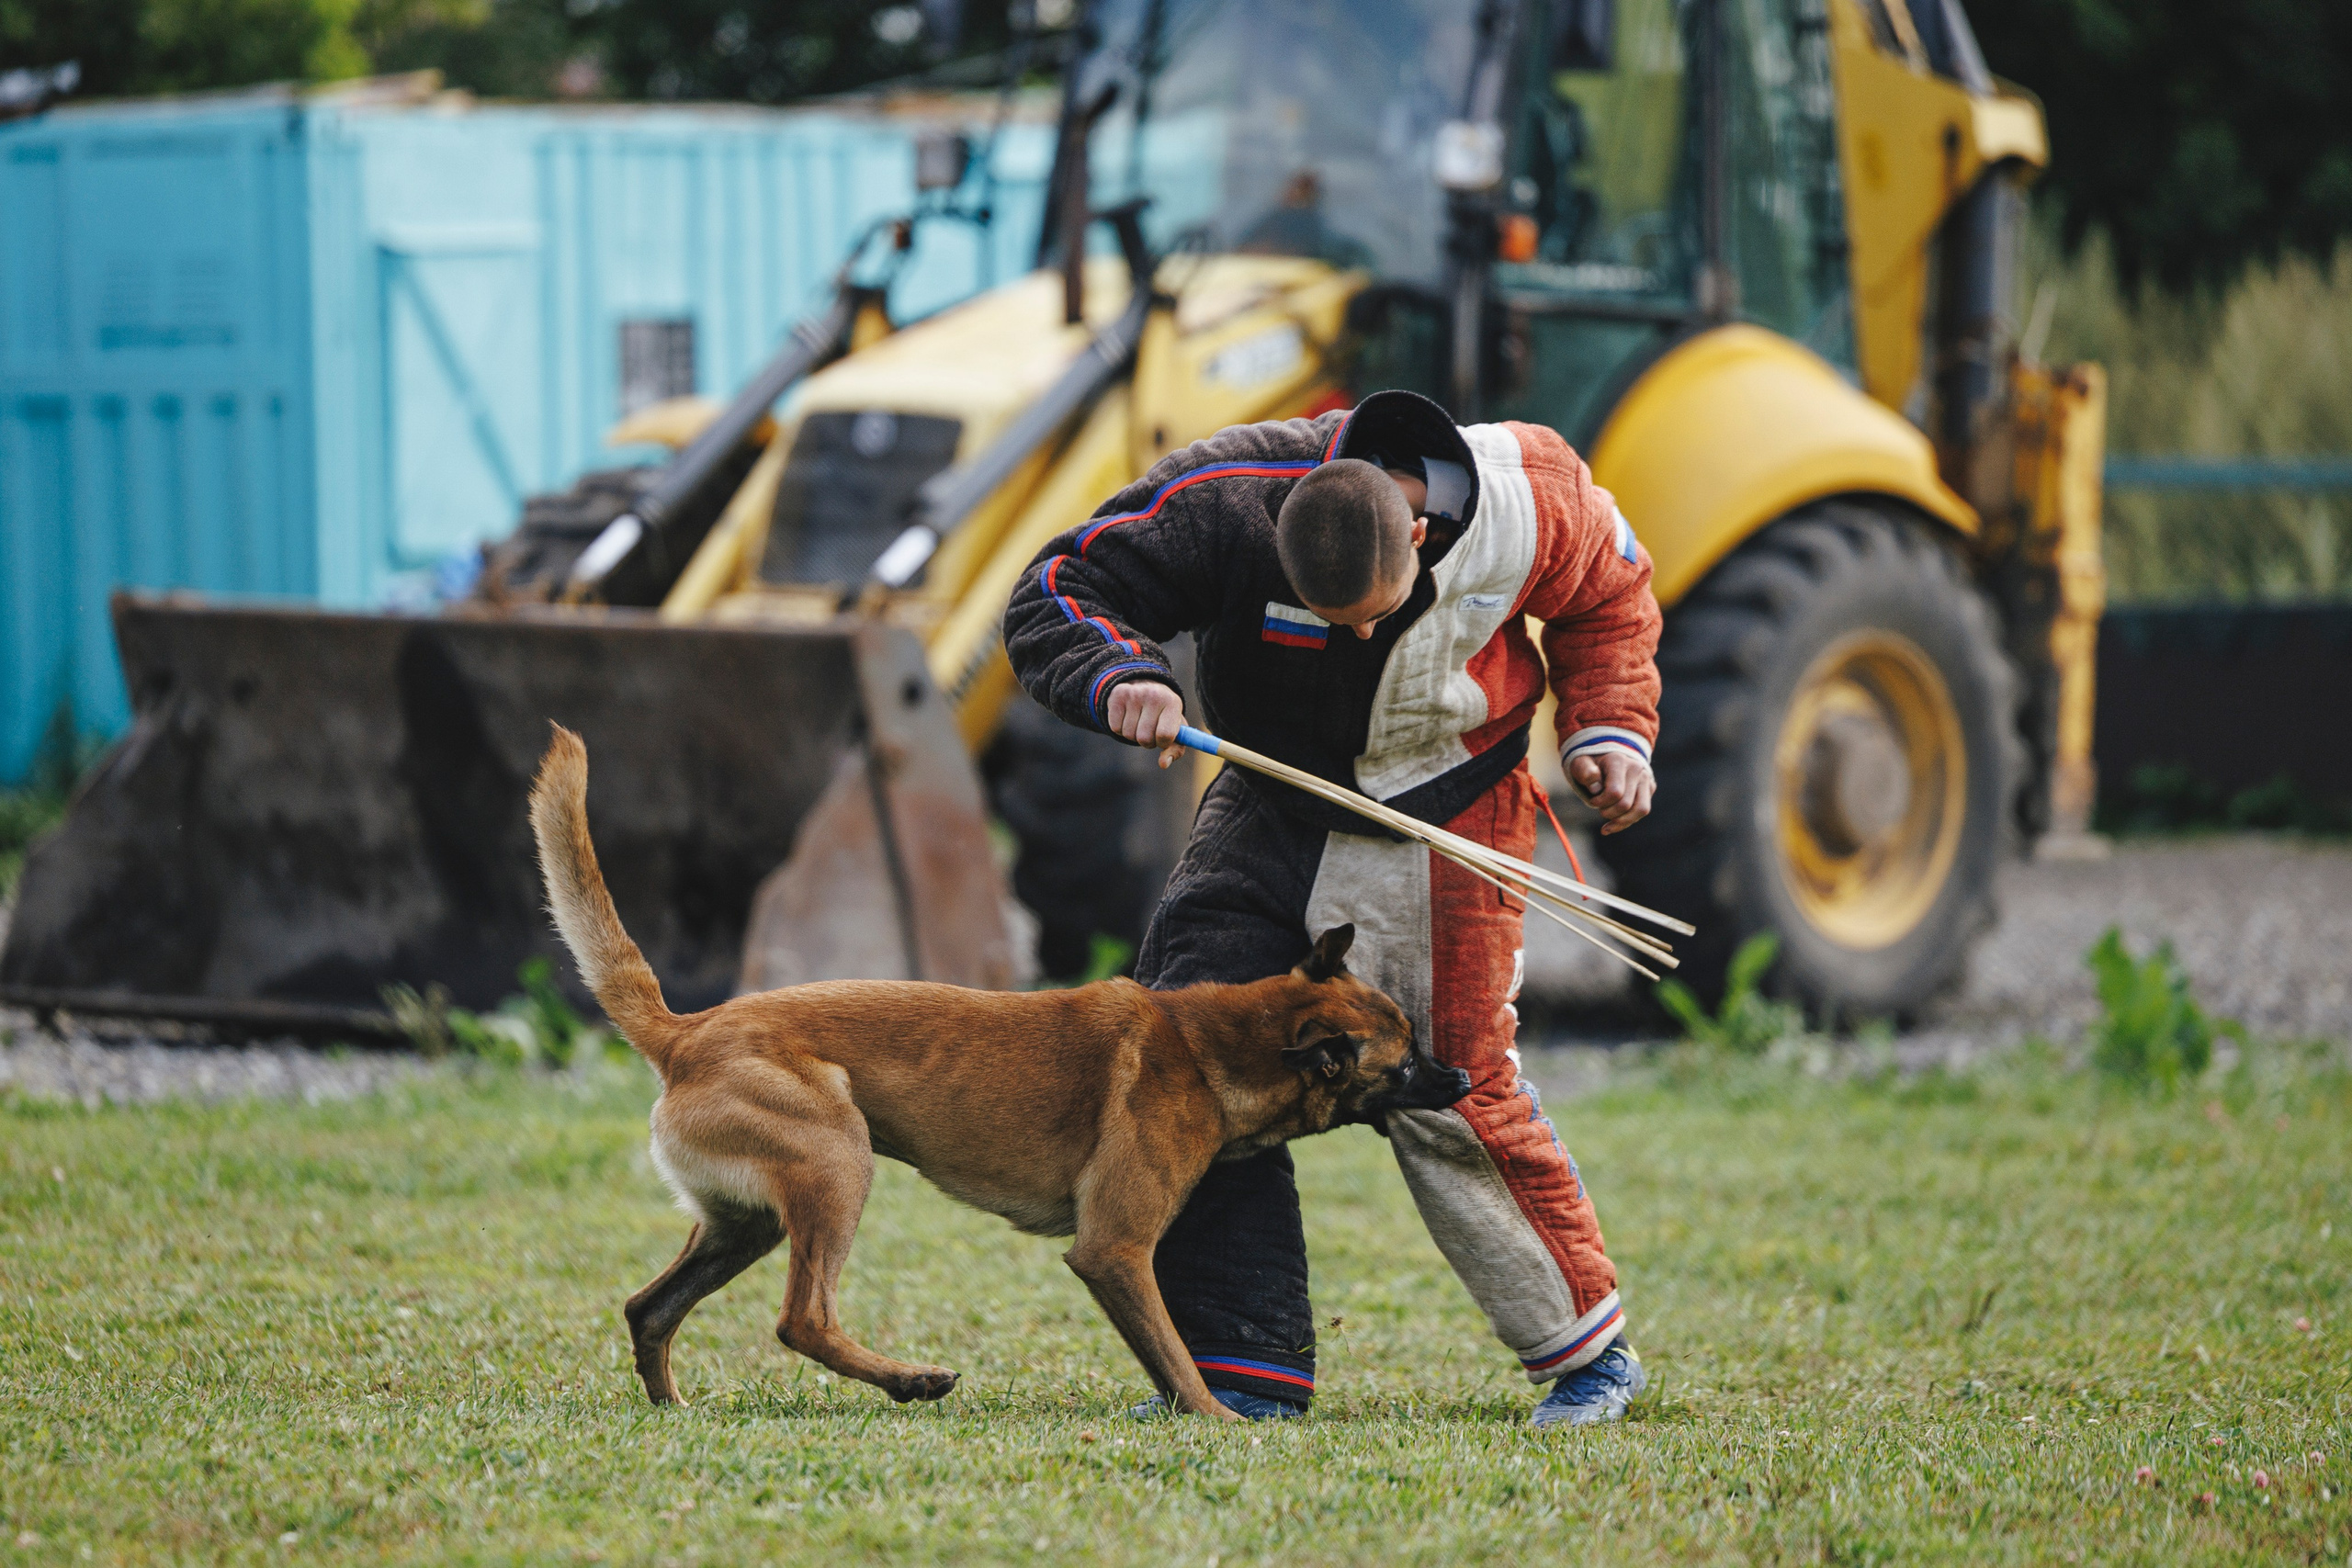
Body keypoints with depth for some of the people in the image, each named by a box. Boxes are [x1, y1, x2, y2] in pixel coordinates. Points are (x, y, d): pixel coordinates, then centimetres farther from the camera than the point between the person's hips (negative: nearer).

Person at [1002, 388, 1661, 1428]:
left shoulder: (1532, 510, -21)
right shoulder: (1222, 502, -25)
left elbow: (1607, 600, 3)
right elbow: (1055, 598, -19)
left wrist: (1610, 729, -10)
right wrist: (1118, 679, -38)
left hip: (1446, 818, -2)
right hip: (1272, 802, 2)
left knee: (1454, 1102, -7)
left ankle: (1591, 1352, 11)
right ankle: (1245, 1374, -3)